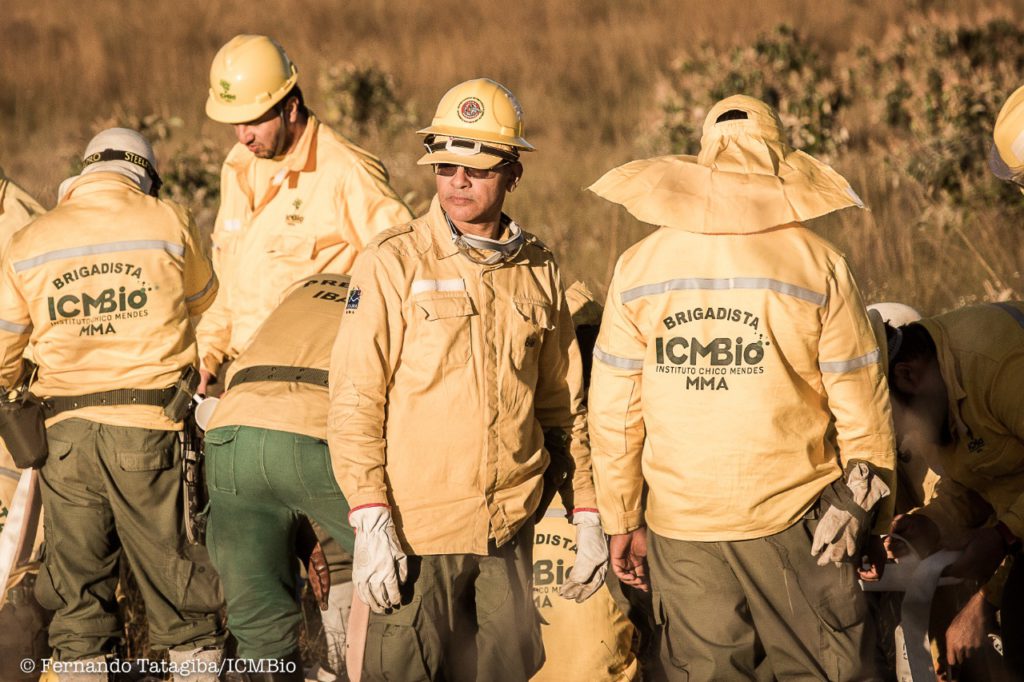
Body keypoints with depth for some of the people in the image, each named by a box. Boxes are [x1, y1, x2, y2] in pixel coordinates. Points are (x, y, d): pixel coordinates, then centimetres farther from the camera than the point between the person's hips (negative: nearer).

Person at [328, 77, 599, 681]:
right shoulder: (394, 263, -4)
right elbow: (355, 401, -8)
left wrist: (588, 513, 14)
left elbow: (564, 405, 18)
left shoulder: (538, 270, 9)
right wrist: (370, 521, -15)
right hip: (417, 531, -4)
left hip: (511, 530, 4)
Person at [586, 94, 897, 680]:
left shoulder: (638, 268, 2)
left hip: (680, 526, 2)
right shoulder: (818, 265, -5)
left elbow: (613, 412, 4)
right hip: (792, 521, -2)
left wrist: (623, 520, 13)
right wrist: (874, 519, 9)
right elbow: (861, 409, -2)